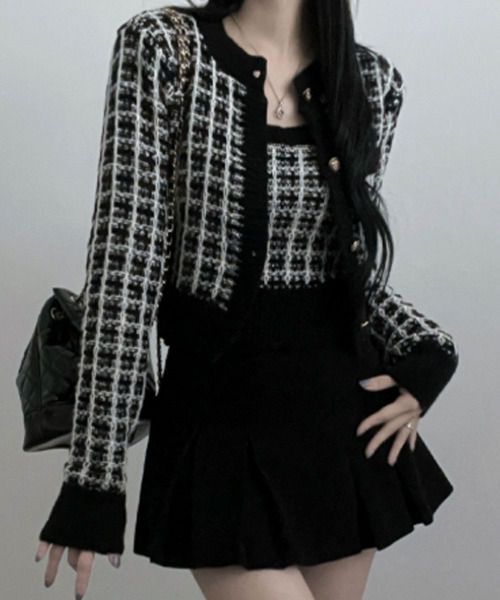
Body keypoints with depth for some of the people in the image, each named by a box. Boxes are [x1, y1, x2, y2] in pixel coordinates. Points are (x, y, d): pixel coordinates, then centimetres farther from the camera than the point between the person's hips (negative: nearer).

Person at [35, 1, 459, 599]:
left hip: (348, 414, 5)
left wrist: (429, 354, -3)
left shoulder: (374, 79, 4)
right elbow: (123, 263, -13)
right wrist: (94, 472, -14)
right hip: (222, 412, -4)